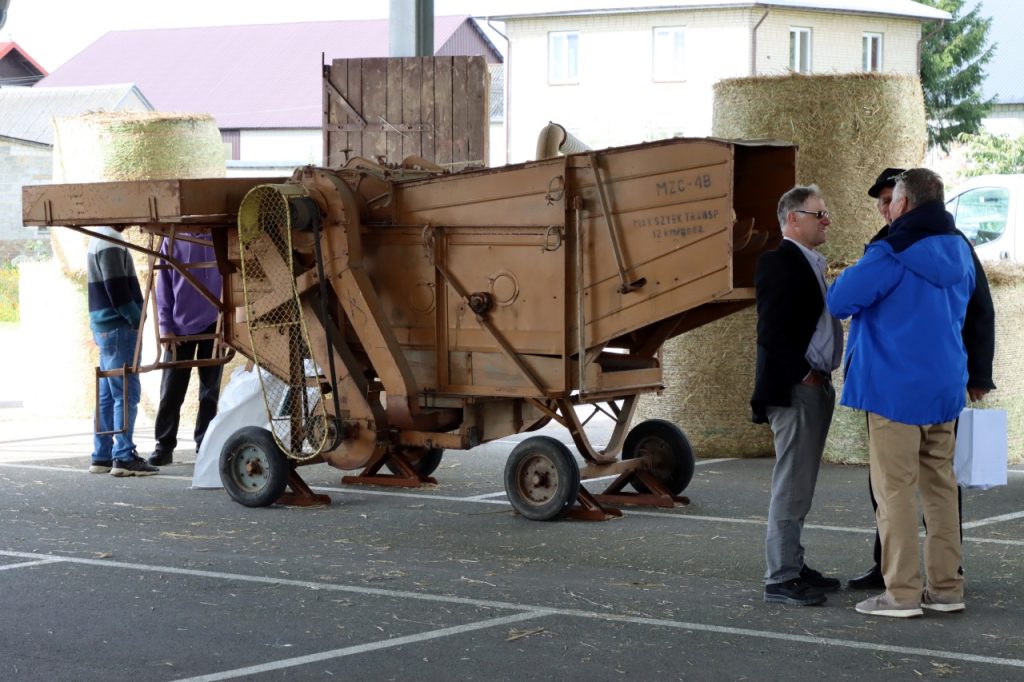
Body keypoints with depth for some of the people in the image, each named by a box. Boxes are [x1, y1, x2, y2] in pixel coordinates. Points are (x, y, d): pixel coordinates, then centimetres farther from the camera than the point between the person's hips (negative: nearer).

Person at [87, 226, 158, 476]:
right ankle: (124, 457, -10)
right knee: (127, 392, -9)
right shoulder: (110, 242, -15)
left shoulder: (100, 239, 17)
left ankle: (102, 456, 14)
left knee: (107, 394, 11)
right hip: (118, 327, -10)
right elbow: (116, 288, -20)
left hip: (104, 327, 10)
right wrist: (136, 317, -12)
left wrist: (134, 317, 13)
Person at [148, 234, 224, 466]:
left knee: (210, 391, 5)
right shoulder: (173, 241, 1)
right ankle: (164, 446, 8)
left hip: (212, 325, 0)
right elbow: (163, 288, 4)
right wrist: (165, 326, -2)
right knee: (171, 392, 1)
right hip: (180, 327, 0)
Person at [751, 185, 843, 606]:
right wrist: (803, 376, -15)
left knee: (800, 487, 14)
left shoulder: (811, 264, 18)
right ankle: (780, 579, -4)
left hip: (815, 389, 10)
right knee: (791, 486, -7)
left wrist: (822, 380, 11)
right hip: (794, 389, -10)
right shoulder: (778, 263, -12)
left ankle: (793, 566, 21)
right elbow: (771, 333, -18)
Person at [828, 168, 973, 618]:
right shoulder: (958, 253, 9)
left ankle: (902, 592, -4)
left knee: (894, 489, -3)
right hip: (944, 386, 7)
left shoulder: (892, 256, -15)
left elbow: (839, 301, -14)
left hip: (895, 389, -7)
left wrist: (851, 276, 6)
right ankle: (946, 586, 15)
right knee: (940, 487, 12)